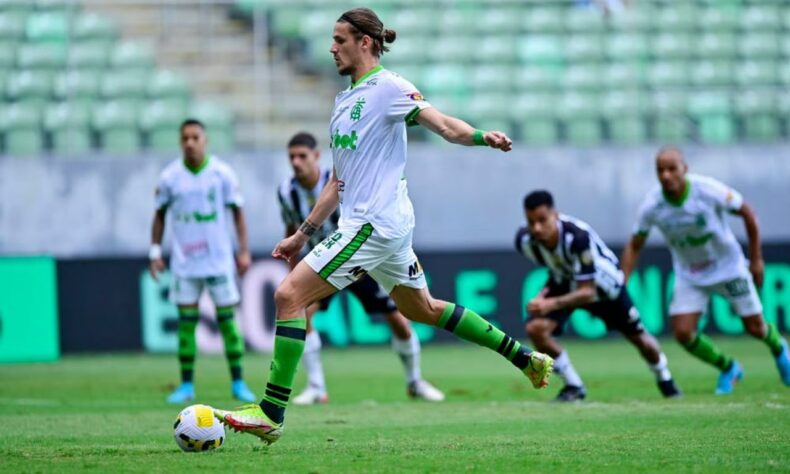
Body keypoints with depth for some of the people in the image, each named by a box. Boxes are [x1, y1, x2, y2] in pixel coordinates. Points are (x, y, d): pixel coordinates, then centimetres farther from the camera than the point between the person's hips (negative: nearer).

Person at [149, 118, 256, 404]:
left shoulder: (222, 173, -3)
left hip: (219, 260, -1)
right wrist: (155, 252, 5)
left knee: (227, 319, 0)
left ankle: (238, 383, 6)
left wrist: (244, 251, -2)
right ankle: (186, 385, 7)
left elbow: (237, 211, 3)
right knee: (186, 321, 1)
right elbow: (160, 214, 10)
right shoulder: (170, 177, -1)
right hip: (184, 263, 1)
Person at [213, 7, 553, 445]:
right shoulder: (344, 100, 19)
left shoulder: (387, 87, -8)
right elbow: (339, 182, 24)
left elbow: (444, 125, -18)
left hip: (374, 223, -10)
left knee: (289, 295, -14)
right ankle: (524, 357, 29)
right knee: (421, 309, 21)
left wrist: (482, 137, -38)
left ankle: (271, 414, -14)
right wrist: (303, 233, 22)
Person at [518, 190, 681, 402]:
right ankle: (573, 386, -4)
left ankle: (665, 381, 46)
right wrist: (546, 292, -10)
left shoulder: (578, 236, -44)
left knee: (638, 337, 12)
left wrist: (551, 304, -57)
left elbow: (587, 292, -44)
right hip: (566, 283, 3)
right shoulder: (525, 240, -28)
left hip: (603, 283, -3)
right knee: (535, 328, -23)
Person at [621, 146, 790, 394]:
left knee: (754, 327, 3)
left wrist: (756, 259, -6)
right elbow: (634, 246, -4)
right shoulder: (651, 206, -19)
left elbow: (747, 213, -11)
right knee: (683, 333, -11)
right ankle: (729, 369, 15)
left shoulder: (709, 190, -27)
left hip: (728, 265, -2)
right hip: (689, 275, 2)